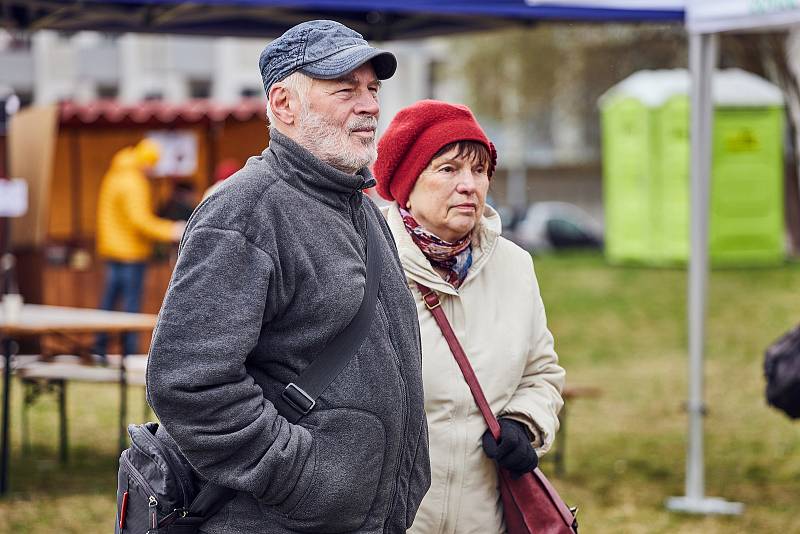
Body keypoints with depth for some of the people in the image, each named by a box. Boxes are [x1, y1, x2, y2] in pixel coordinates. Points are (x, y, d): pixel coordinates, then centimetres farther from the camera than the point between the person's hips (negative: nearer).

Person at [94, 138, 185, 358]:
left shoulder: (114, 176, 13)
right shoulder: (133, 183, -17)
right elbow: (140, 220, -23)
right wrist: (170, 231, -19)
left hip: (112, 250, 9)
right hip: (132, 252, -9)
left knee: (109, 298, 13)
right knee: (132, 301, -6)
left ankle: (100, 347, 15)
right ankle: (129, 352, -5)